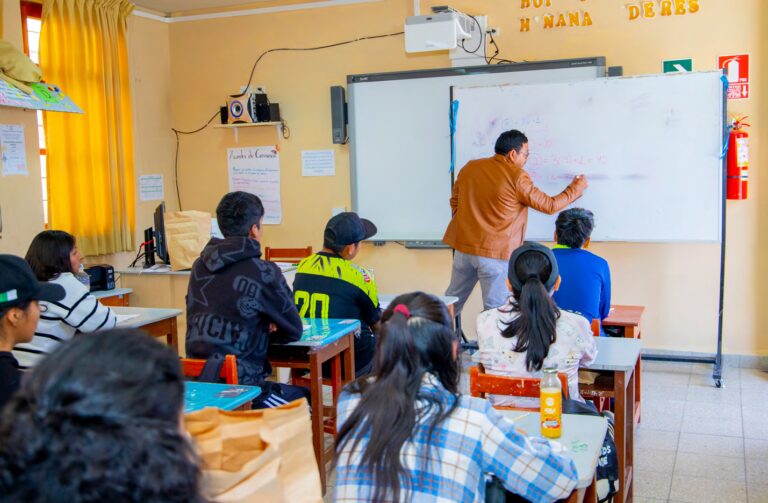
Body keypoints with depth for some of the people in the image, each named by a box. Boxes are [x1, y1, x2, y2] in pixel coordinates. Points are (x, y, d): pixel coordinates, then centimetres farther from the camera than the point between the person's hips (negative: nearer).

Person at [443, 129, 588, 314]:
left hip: (463, 247, 6)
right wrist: (576, 188, 10)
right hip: (496, 254, -6)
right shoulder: (516, 177, -11)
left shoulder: (470, 168, 5)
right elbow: (549, 206, -4)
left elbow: (455, 201, 14)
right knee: (496, 310, 4)